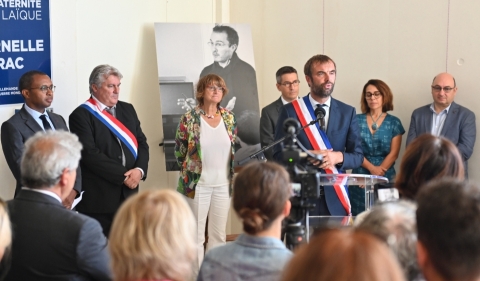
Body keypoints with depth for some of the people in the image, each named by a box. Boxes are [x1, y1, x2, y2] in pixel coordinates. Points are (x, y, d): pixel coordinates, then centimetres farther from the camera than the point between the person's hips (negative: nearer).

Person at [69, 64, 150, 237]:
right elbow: (90, 154, -14)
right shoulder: (81, 116, -5)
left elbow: (142, 143, 12)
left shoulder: (127, 110, 14)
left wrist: (139, 170, -8)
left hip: (129, 193, 6)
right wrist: (123, 176, -14)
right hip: (98, 197, -5)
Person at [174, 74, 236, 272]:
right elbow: (179, 151, 1)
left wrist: (232, 175, 13)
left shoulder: (229, 117, 5)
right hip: (198, 184, -4)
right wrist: (190, 172, 6)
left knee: (219, 235, 10)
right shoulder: (189, 119, -7)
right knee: (196, 235, 2)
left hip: (223, 184, 4)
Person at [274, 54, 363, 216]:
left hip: (335, 198, 2)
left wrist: (339, 157, -16)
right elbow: (278, 155, -1)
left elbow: (358, 156, 5)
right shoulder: (290, 111, 0)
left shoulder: (347, 112, 7)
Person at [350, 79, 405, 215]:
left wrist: (378, 172, -12)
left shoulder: (394, 122, 5)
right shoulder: (357, 120, 5)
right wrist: (371, 168, -14)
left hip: (385, 178, 0)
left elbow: (393, 153, -1)